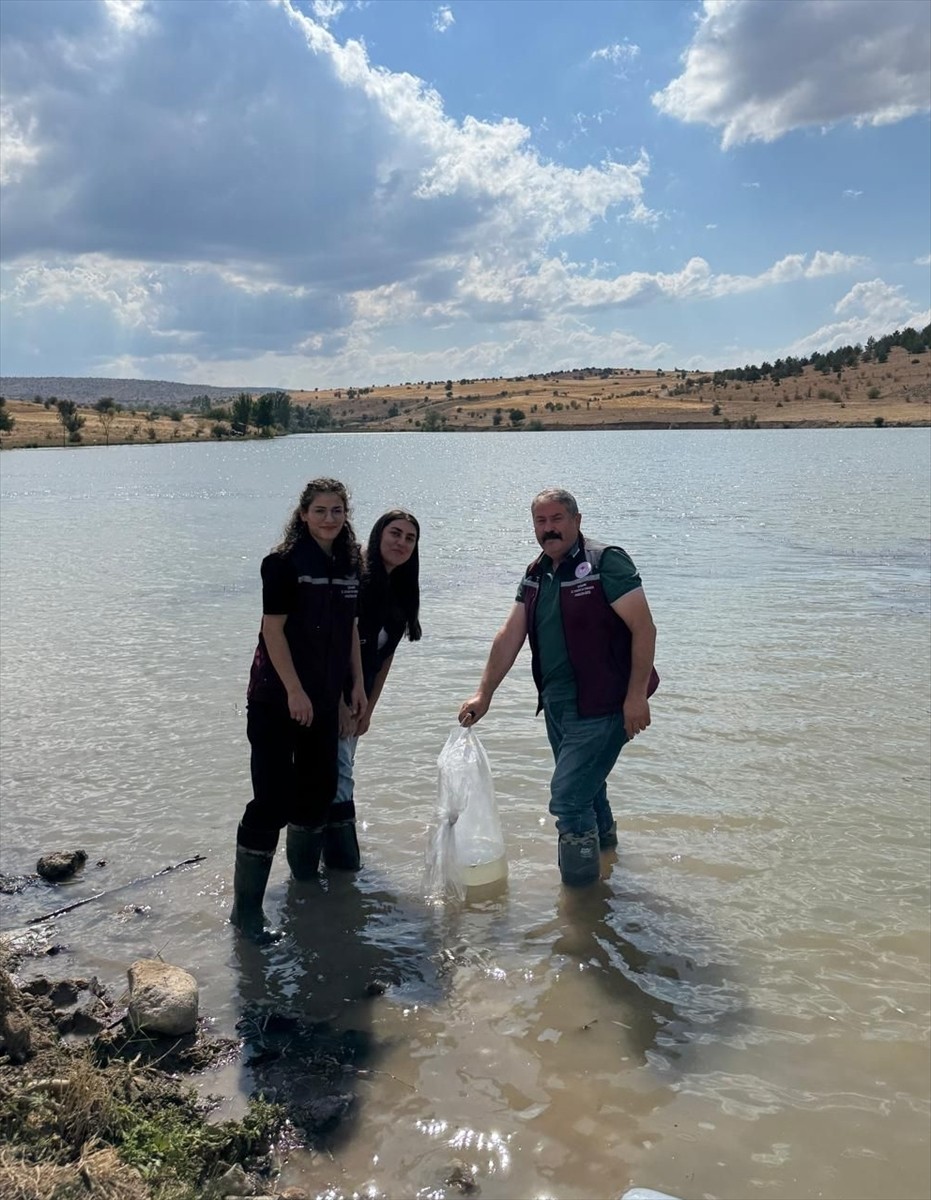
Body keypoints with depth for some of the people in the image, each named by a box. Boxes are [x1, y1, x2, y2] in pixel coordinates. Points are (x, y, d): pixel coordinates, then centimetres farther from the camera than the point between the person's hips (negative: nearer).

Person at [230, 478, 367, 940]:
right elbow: (273, 628, -15)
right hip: (278, 697, -7)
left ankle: (305, 876, 37)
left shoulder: (349, 564, 7)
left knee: (319, 786, 16)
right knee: (272, 797, -8)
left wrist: (357, 684, 11)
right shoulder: (284, 562, -12)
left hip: (324, 698, 7)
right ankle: (246, 907, 1)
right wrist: (295, 690, -18)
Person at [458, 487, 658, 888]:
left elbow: (644, 628, -15)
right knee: (586, 787, 22)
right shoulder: (536, 575, 10)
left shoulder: (605, 563, -13)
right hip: (556, 704, 8)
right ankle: (605, 844, 45)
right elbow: (509, 637, 12)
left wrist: (637, 695, -18)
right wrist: (484, 694, 8)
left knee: (568, 798, -9)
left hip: (601, 705, -7)